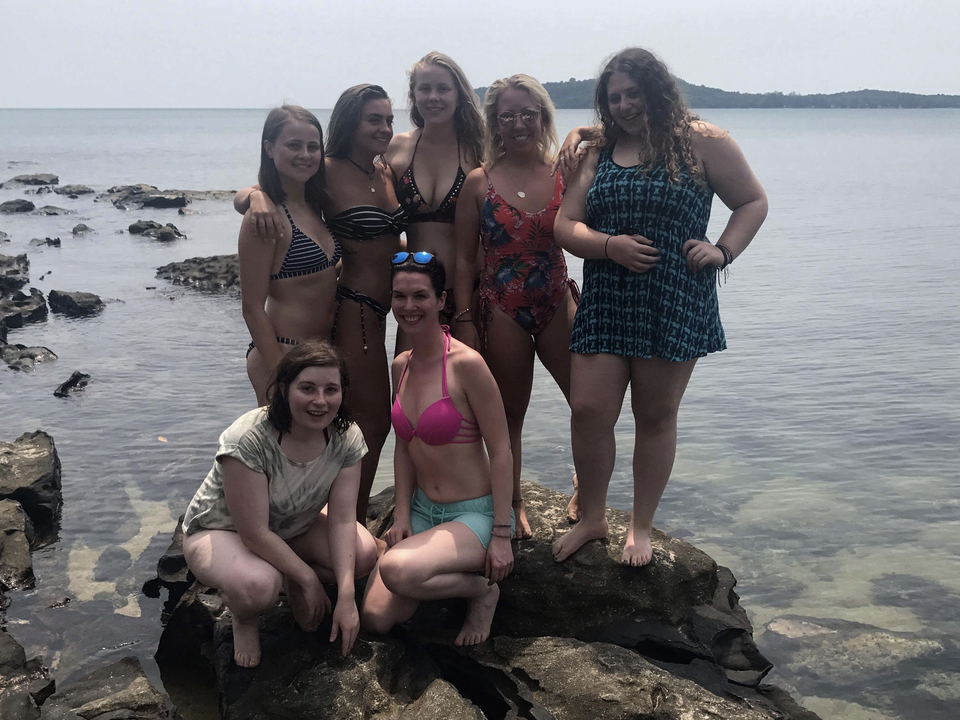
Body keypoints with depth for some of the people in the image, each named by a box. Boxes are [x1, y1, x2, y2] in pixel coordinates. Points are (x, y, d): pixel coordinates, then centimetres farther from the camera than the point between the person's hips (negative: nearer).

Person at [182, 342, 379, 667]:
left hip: (295, 525, 5)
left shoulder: (347, 437, -19)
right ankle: (242, 618, 1)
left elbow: (342, 519, -19)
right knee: (258, 585, -39)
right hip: (219, 531, -5)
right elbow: (254, 533, -31)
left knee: (364, 553, -20)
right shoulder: (248, 439, -34)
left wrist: (346, 597, -28)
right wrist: (308, 578, -24)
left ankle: (293, 586, 11)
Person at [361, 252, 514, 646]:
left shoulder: (465, 363, -18)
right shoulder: (401, 366, 4)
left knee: (397, 570, -33)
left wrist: (502, 535, -17)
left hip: (475, 514, -6)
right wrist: (402, 515, 1)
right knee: (377, 617, -8)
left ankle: (482, 589, -3)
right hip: (422, 510, 7)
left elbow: (500, 452, -16)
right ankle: (452, 570, 18)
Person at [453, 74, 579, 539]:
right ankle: (513, 505, 31)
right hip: (502, 312, -1)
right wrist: (465, 321, -4)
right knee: (508, 417, 11)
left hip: (558, 304, 1)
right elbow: (464, 258, 0)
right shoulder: (479, 182, -2)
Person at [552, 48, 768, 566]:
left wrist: (723, 251, -8)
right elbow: (566, 226, 6)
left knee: (656, 417, 6)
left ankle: (641, 527, 22)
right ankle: (592, 519, 18)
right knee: (588, 410, -3)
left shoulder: (702, 143, 1)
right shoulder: (598, 154, 10)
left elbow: (753, 202, 8)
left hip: (675, 304, -3)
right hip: (605, 304, 3)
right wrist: (610, 245, -13)